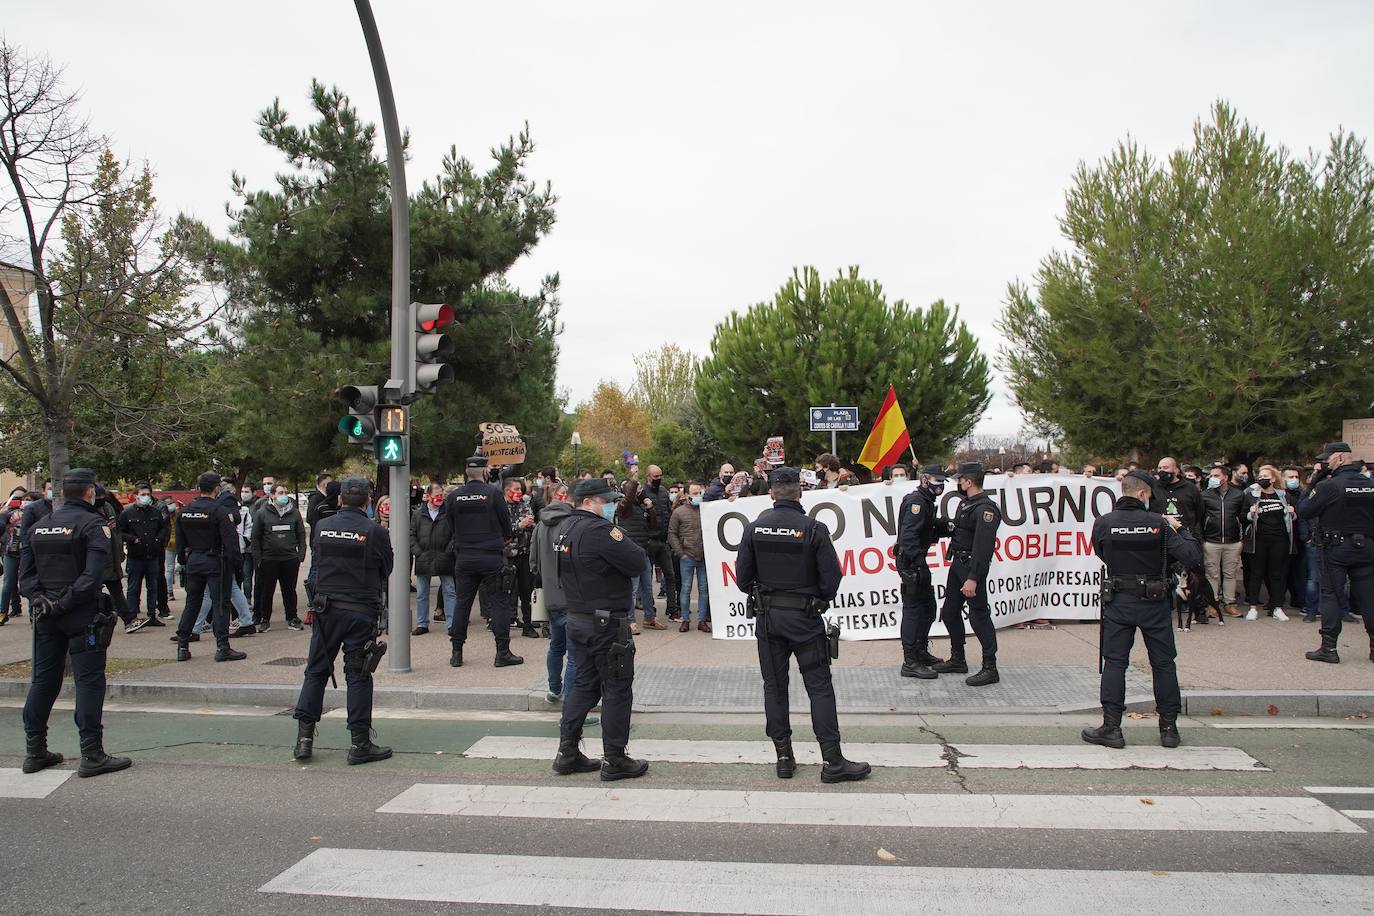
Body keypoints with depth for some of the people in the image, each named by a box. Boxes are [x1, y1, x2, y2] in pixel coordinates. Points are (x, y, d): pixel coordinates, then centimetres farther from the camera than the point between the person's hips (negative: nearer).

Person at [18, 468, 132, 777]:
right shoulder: (94, 524, -9)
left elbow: (25, 571, 6)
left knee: (43, 680, 15)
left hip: (46, 615, 7)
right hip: (83, 614, -6)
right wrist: (66, 603, -15)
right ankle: (92, 756, -1)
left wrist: (40, 599, -3)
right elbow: (93, 574, -20)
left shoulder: (39, 526, 11)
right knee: (89, 681, -3)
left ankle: (34, 751, 22)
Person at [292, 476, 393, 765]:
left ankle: (304, 738, 13)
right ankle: (360, 743, 6)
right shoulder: (374, 531, -10)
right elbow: (387, 569, 2)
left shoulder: (322, 527, 1)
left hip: (326, 608, 3)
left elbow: (314, 567, 11)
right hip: (361, 610, -3)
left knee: (316, 671, 13)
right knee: (358, 675, 2)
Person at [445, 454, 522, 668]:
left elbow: (452, 527, 8)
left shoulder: (453, 497, 1)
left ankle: (456, 652, 15)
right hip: (491, 556, -3)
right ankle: (503, 652, 3)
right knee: (499, 602, 3)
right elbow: (506, 524, -1)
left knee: (461, 603, 11)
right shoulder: (493, 493, -9)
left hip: (464, 558, 3)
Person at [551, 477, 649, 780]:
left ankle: (567, 753, 21)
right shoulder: (599, 529, -20)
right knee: (617, 689, 2)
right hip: (606, 623, -9)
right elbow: (637, 563, -20)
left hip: (577, 617, 9)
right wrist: (623, 542, 0)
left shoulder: (565, 528, 10)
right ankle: (614, 760, 10)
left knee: (583, 684, 18)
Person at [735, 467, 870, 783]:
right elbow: (832, 576, -10)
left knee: (774, 686, 11)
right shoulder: (813, 528, -11)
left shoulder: (754, 528, -3)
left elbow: (742, 576, -1)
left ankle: (784, 757, 16)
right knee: (819, 686, 3)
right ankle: (833, 762, 4)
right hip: (804, 617, -3)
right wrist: (820, 599, 9)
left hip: (767, 616, 3)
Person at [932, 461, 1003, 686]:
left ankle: (990, 668, 3)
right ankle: (957, 660, 29)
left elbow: (983, 547, -24)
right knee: (949, 612, 16)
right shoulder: (966, 503, 13)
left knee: (978, 615, -5)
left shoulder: (985, 509, -18)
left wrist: (973, 578, -28)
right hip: (957, 564, 10)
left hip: (972, 567, -10)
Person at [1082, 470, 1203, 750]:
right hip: (1154, 602, 0)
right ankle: (1169, 727, 19)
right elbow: (1192, 557, -11)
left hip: (1118, 602, 0)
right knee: (1163, 663, 12)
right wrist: (1180, 529, 6)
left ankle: (1111, 727, 4)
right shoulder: (1159, 524, -10)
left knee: (1115, 662, 5)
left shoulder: (1103, 523, -8)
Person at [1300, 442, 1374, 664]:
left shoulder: (1328, 486, -14)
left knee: (1330, 594, 2)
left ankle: (1329, 648, 1)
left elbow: (1303, 512, -10)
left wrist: (1313, 483, -2)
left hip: (1335, 548, -5)